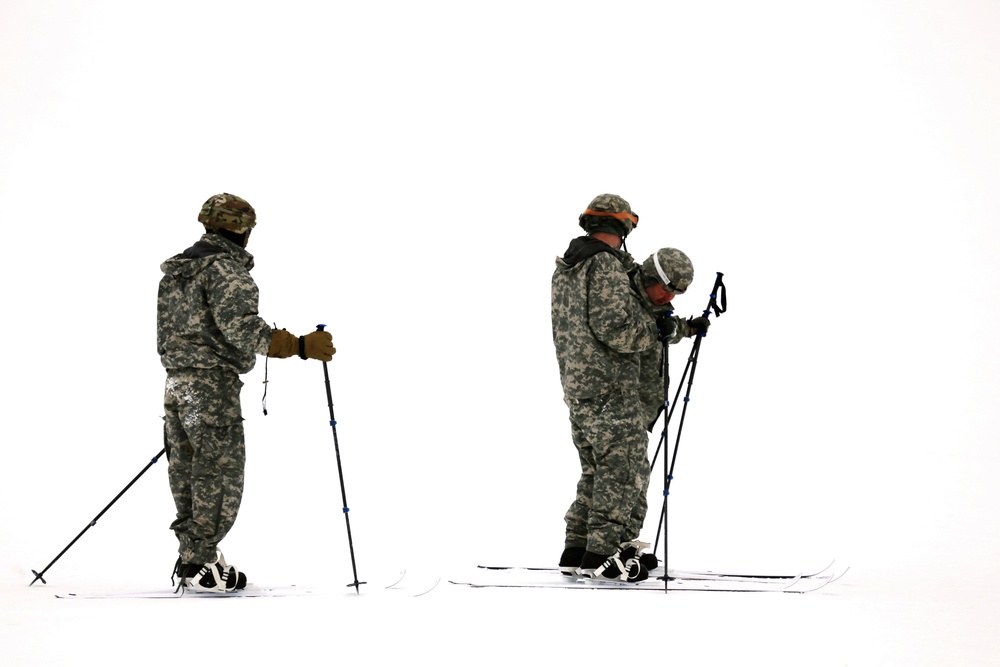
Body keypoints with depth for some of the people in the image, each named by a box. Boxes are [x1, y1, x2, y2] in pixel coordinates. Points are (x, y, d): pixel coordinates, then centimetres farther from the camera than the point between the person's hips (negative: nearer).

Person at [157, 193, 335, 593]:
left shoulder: (177, 269, 17)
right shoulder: (225, 266, -11)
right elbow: (237, 324, -24)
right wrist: (301, 347, -26)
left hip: (175, 380, 9)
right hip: (213, 383, -9)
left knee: (188, 471, 13)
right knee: (221, 473, -4)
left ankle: (192, 555, 20)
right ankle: (198, 564, -3)